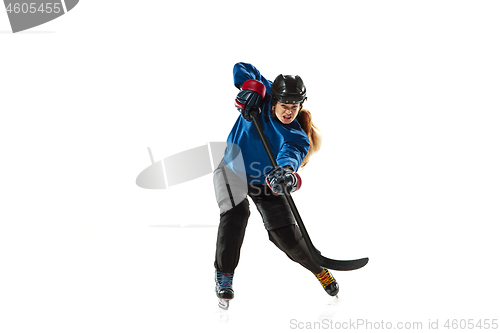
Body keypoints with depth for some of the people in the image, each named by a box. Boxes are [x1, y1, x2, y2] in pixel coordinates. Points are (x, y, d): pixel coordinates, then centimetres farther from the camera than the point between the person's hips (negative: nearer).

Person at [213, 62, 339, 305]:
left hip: (265, 181, 0)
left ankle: (319, 269, 23)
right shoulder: (263, 98, -19)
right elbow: (241, 68, -11)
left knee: (286, 235, -7)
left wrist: (287, 171, -70)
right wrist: (251, 86, -33)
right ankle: (224, 275, -9)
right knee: (236, 213, -27)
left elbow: (291, 154, -46)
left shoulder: (297, 136, -25)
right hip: (232, 169, 1)